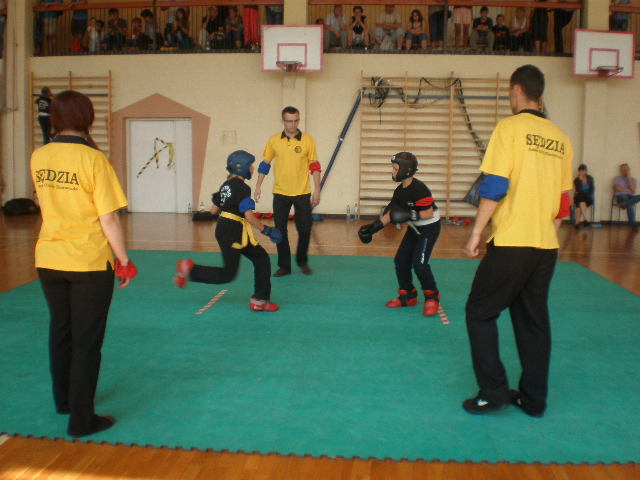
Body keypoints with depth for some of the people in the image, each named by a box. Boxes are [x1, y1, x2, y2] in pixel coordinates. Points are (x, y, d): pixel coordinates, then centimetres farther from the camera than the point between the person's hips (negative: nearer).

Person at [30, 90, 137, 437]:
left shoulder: (38, 157, 0)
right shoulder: (94, 159, -16)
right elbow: (108, 218, -16)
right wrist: (124, 259, -6)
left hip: (49, 259, 6)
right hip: (89, 262, -5)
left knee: (60, 332, 23)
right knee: (86, 342, 6)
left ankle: (64, 399, 41)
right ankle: (81, 419, 14)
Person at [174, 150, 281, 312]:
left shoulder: (226, 185, 12)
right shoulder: (242, 188, -15)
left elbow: (214, 210, 16)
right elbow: (249, 216, -22)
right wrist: (266, 230, -14)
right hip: (232, 233, -10)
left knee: (261, 259, 10)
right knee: (228, 274, -2)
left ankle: (260, 300, 13)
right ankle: (189, 269, 4)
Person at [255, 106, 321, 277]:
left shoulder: (308, 140, -3)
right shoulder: (274, 140, 1)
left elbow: (314, 167, 1)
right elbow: (265, 164, 10)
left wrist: (317, 190, -2)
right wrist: (258, 186, 7)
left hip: (302, 193, -1)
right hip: (280, 193, 1)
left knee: (305, 229, 3)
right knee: (280, 231, 5)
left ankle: (302, 262, 25)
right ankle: (284, 266, 17)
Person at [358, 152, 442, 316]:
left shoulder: (419, 189, -25)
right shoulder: (399, 191, 0)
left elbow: (429, 213, -24)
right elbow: (390, 213, 3)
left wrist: (411, 215, -36)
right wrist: (373, 227, -4)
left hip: (429, 228, -9)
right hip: (414, 228, 9)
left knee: (419, 263, -17)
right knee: (401, 260, 6)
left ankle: (432, 297, 2)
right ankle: (408, 296, 21)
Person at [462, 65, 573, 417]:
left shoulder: (510, 127, -6)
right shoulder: (560, 137, 12)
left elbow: (495, 186, -14)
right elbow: (563, 199, 15)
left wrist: (476, 232, -8)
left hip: (511, 242, -6)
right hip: (547, 245, 6)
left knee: (480, 312, 6)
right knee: (534, 320, 13)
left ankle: (493, 391, 4)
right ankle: (533, 399, 20)